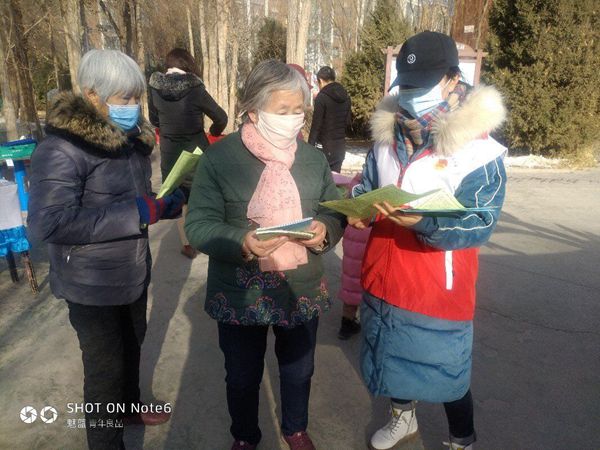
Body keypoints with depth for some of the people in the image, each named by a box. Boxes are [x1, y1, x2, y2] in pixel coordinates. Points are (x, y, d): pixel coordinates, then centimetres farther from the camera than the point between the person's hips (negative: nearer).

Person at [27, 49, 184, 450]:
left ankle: (128, 406, 52)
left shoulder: (132, 137, 4)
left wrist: (166, 204, -5)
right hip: (93, 284, -7)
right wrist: (136, 214, -29)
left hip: (133, 271, 8)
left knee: (131, 346, 25)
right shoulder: (62, 148, -21)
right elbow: (48, 223, -28)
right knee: (105, 365, 8)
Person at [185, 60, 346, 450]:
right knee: (243, 376, 19)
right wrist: (241, 243, -33)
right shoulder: (219, 157, -12)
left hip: (302, 290, 3)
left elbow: (336, 213, 5)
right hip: (240, 294, -3)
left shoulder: (313, 157, 1)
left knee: (298, 370, 24)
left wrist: (325, 231, -19)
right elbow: (199, 226, -15)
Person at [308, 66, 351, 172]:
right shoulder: (345, 97, 8)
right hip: (341, 145, 6)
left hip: (325, 146, -6)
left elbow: (316, 125, -14)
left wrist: (310, 146, -11)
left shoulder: (322, 97, -11)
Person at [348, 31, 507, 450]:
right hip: (384, 279, 6)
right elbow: (367, 184, 13)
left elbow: (481, 224, -20)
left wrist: (422, 222, -37)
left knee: (447, 372, 11)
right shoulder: (389, 134, 2)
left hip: (439, 290, -5)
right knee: (393, 357, 24)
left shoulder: (479, 150, -14)